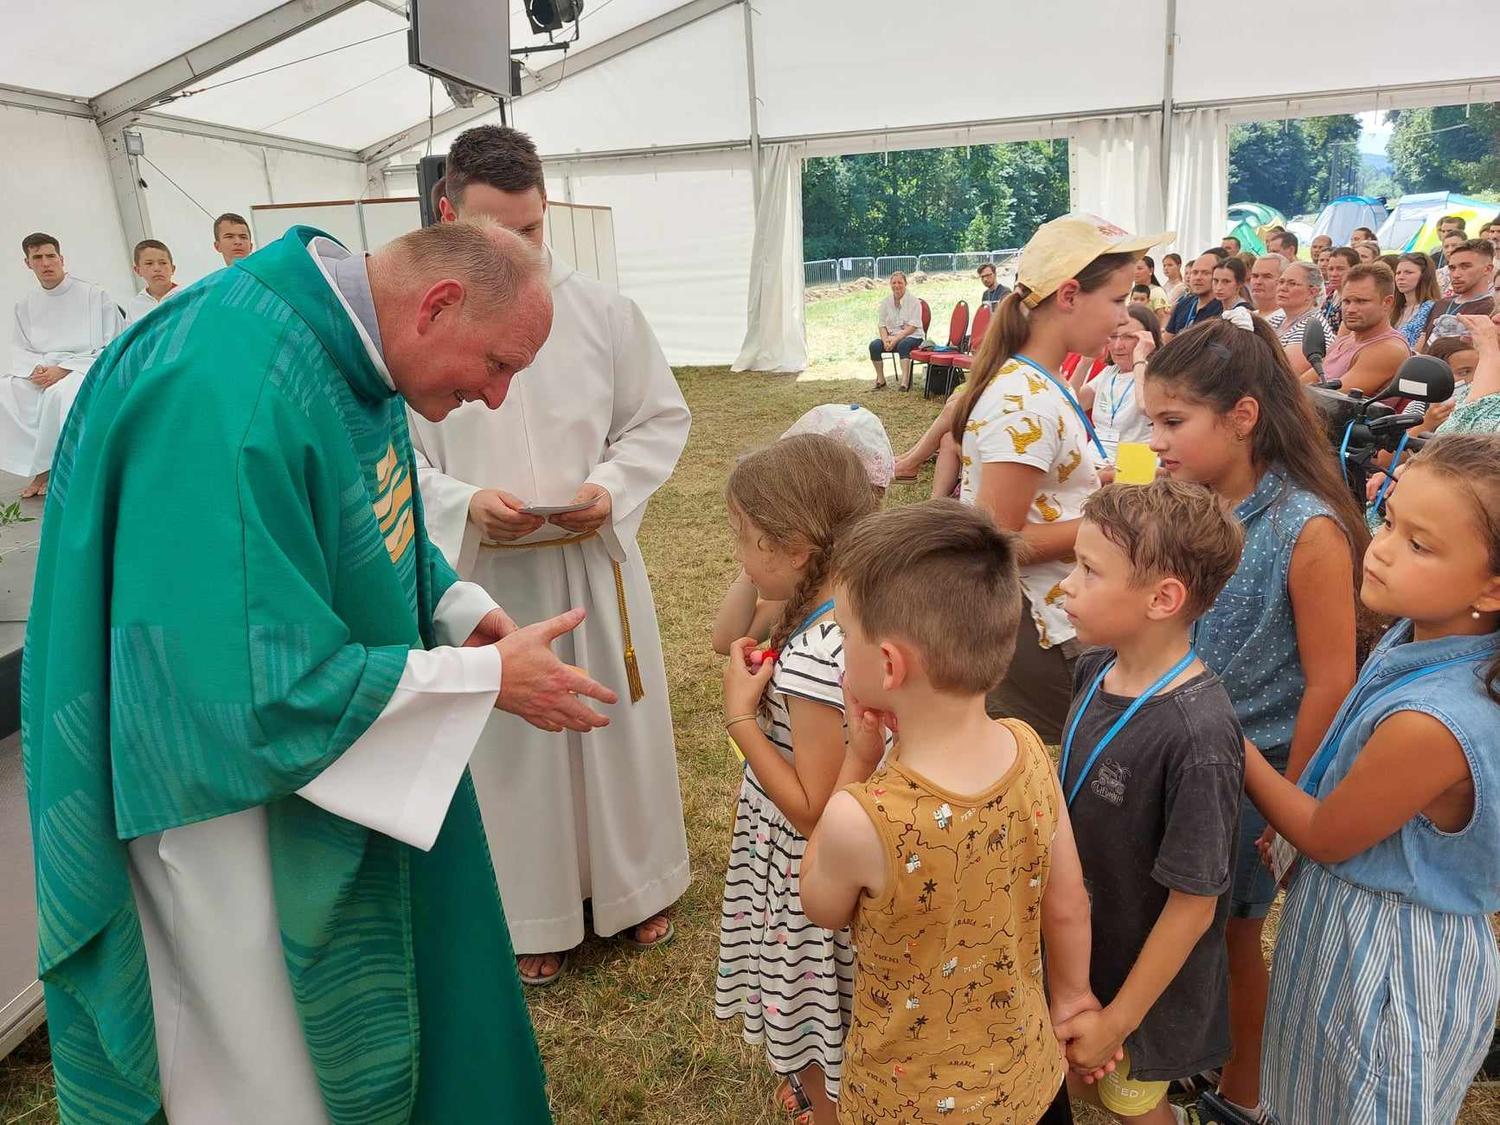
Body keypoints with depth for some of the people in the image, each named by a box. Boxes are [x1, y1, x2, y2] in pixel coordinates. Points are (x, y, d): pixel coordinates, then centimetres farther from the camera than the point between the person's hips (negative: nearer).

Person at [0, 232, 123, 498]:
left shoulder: (94, 295, -3)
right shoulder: (25, 305, 13)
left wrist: (64, 369, -17)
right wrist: (35, 369, -12)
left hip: (87, 368, -5)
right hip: (43, 372, 5)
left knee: (62, 392, -38)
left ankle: (42, 467, -20)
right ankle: (36, 465, -14)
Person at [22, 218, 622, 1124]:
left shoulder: (351, 349, -4)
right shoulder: (229, 396, -33)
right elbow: (264, 688, -32)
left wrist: (464, 609, -5)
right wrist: (489, 678, -24)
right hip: (240, 789, -8)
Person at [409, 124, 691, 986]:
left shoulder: (603, 310, -5)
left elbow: (662, 419, 4)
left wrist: (612, 486, -13)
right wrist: (464, 504, -21)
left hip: (595, 560, 2)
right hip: (482, 573, -1)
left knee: (617, 723, 16)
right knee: (511, 739, 13)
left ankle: (635, 884, 40)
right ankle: (535, 909, 35)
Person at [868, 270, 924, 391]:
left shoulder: (913, 300, -5)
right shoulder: (885, 301, 9)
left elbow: (913, 326, -13)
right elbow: (882, 325, 8)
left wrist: (896, 338, -23)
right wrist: (885, 340, -12)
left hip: (912, 337, -4)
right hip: (891, 337, 4)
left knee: (903, 345, -38)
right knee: (874, 345, -22)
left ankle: (905, 382, -42)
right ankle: (880, 379, -11)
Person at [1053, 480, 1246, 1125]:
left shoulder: (1197, 737, -34)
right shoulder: (1095, 670, -11)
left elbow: (1194, 903, -24)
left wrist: (1117, 1019, -15)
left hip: (1146, 981, -5)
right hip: (1077, 952, 6)